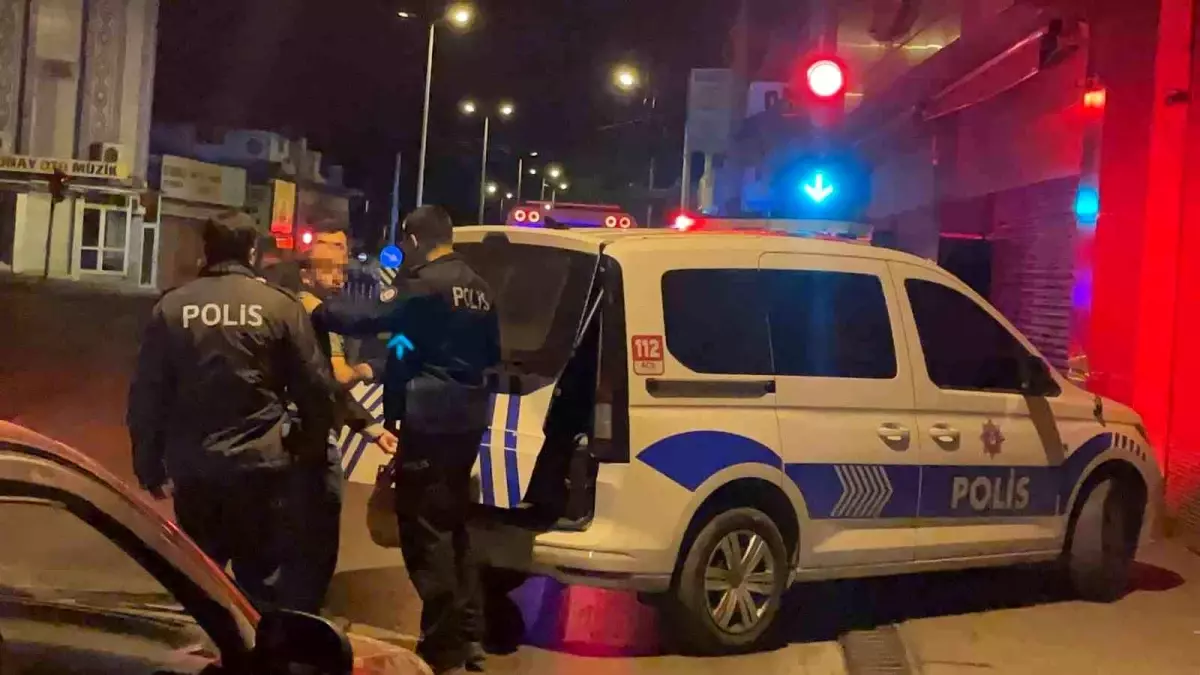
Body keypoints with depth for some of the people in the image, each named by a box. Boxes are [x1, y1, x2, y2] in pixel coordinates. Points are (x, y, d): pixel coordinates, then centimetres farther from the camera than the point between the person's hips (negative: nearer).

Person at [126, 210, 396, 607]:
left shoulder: (171, 307, 4)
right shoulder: (279, 305, -3)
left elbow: (146, 395, 5)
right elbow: (317, 387, 0)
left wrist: (150, 468, 13)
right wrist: (311, 449, 16)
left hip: (193, 470, 2)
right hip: (260, 467, -2)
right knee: (261, 582, 7)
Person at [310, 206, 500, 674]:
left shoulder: (426, 283, -13)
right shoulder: (477, 287, 14)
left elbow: (369, 318, -20)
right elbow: (492, 353, 24)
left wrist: (319, 310, -8)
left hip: (431, 418, -9)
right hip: (467, 417, 9)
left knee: (425, 529, -4)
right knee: (452, 524, 18)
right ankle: (468, 637, 23)